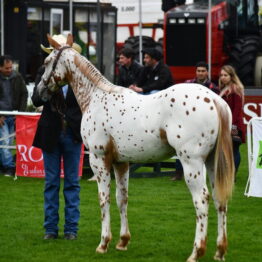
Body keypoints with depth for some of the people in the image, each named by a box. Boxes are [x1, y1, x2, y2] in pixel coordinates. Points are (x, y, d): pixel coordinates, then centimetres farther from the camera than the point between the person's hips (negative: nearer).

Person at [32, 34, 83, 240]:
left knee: (72, 182, 6)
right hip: (50, 133, 1)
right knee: (51, 182, 7)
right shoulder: (44, 72, 0)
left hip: (72, 133, -1)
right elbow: (36, 100, -8)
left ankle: (71, 228, 12)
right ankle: (51, 227, 13)